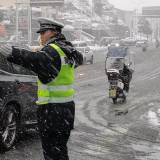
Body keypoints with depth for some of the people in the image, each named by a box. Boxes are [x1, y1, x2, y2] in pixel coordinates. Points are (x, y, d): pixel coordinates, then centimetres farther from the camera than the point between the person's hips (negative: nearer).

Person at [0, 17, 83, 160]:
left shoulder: (53, 50, -17)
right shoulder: (67, 50, 13)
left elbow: (39, 60, -38)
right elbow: (79, 59, 36)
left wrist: (14, 53, -50)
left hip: (52, 110, -10)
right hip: (66, 108, 10)